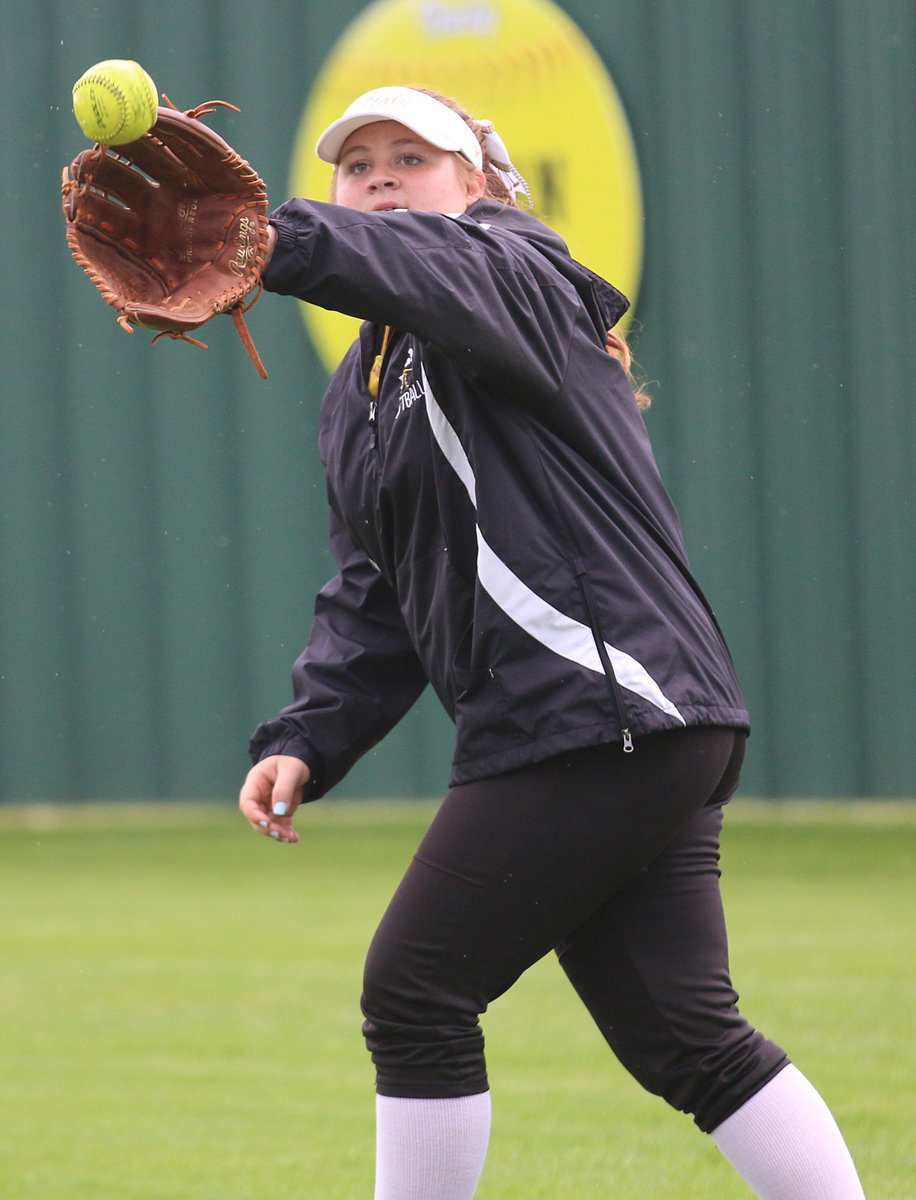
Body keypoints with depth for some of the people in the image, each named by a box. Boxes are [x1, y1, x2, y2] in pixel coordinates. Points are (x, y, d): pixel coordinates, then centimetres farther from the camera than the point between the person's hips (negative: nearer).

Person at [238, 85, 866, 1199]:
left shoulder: (522, 273, -4)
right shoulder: (359, 392, 23)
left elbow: (453, 273, -29)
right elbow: (372, 596, 22)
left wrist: (286, 245, -48)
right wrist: (306, 739, 5)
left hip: (608, 716, -9)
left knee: (416, 993, -5)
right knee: (685, 1038, 7)